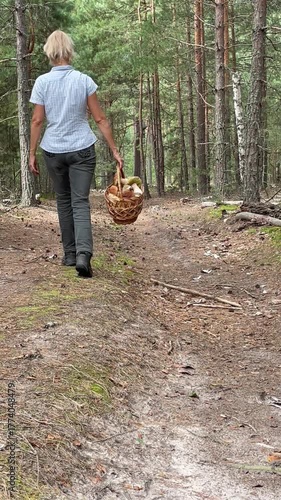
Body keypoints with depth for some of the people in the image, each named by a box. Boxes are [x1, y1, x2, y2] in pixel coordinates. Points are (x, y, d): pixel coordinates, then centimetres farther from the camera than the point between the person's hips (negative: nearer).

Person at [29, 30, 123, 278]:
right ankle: (83, 253, -21)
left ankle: (70, 254, 20)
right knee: (80, 202, -1)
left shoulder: (42, 82, -6)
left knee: (64, 200, 17)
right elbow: (100, 119, -4)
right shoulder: (84, 80, -5)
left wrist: (32, 154, 4)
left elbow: (37, 121, -4)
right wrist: (115, 150, 2)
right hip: (82, 149, -1)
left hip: (53, 150, 1)